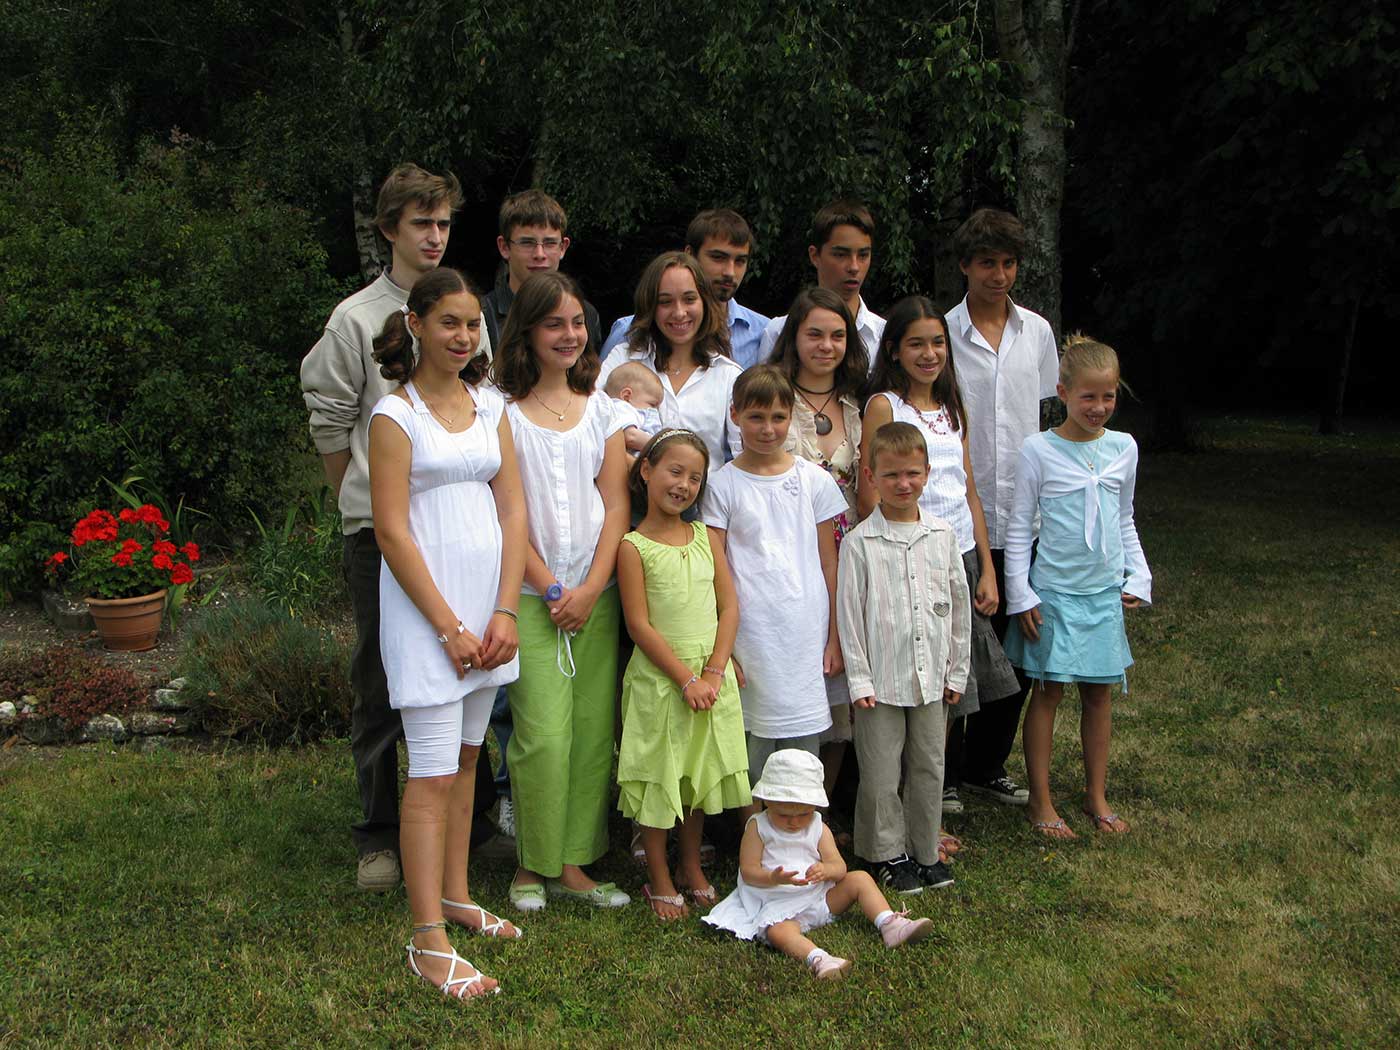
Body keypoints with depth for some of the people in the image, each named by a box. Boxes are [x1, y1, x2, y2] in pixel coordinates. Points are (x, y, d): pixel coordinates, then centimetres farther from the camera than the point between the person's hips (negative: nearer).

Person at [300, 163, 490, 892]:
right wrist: (362, 504, 7)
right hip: (381, 529, -3)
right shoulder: (357, 318, -1)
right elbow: (329, 421, 3)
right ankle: (378, 837, 14)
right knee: (379, 685, 3)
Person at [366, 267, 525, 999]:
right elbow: (392, 531, -11)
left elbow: (512, 512, 7)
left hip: (488, 601, 6)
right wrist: (449, 626, -13)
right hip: (424, 605, -6)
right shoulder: (395, 414, -7)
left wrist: (504, 612, -2)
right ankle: (428, 942, 1)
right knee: (433, 775, -5)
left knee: (465, 757, 15)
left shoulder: (490, 406, 9)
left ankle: (455, 896, 30)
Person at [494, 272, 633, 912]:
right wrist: (551, 589, -9)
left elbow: (615, 503, 6)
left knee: (594, 731, 3)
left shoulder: (599, 406, 12)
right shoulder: (503, 409, -1)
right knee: (545, 734, -8)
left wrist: (592, 587, -5)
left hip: (597, 592, 4)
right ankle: (534, 865, 9)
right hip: (532, 595, -4)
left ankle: (573, 863, 14)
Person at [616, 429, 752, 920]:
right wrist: (686, 679, -16)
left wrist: (714, 672, -9)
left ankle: (692, 868, 32)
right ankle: (659, 881, 18)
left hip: (712, 676, 5)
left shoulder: (705, 537, 7)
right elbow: (640, 625, -12)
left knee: (702, 773, 15)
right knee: (658, 778, 4)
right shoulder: (634, 546, -8)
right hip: (659, 677, -5)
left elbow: (729, 606, 3)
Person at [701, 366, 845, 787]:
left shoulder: (814, 480, 7)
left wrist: (835, 638, 7)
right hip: (751, 637, -2)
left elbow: (829, 563, 9)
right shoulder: (723, 485, 1)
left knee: (805, 749, 6)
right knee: (753, 751, 3)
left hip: (807, 635, 2)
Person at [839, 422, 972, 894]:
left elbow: (958, 605, 9)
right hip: (881, 679, -3)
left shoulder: (943, 535, 2)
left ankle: (926, 851, 28)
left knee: (929, 768, 13)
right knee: (881, 773, 5)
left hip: (931, 677, 3)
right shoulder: (859, 542, -8)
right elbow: (849, 614, -7)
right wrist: (858, 680, -9)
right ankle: (888, 854, 22)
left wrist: (958, 669, 9)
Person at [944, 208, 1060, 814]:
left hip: (1022, 519, 4)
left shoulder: (1037, 331, 8)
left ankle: (986, 766, 27)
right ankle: (944, 773, 18)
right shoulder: (940, 334, -5)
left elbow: (1050, 412, 16)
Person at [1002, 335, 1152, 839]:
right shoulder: (1038, 450, -8)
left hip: (1106, 591, 4)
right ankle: (1040, 801, 14)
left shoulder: (1124, 448, 4)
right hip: (1054, 592, -4)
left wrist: (1138, 578, 7)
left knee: (1099, 692, 10)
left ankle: (1096, 795, 23)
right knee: (1048, 692, 3)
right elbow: (1018, 527, -5)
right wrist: (1021, 596, -8)